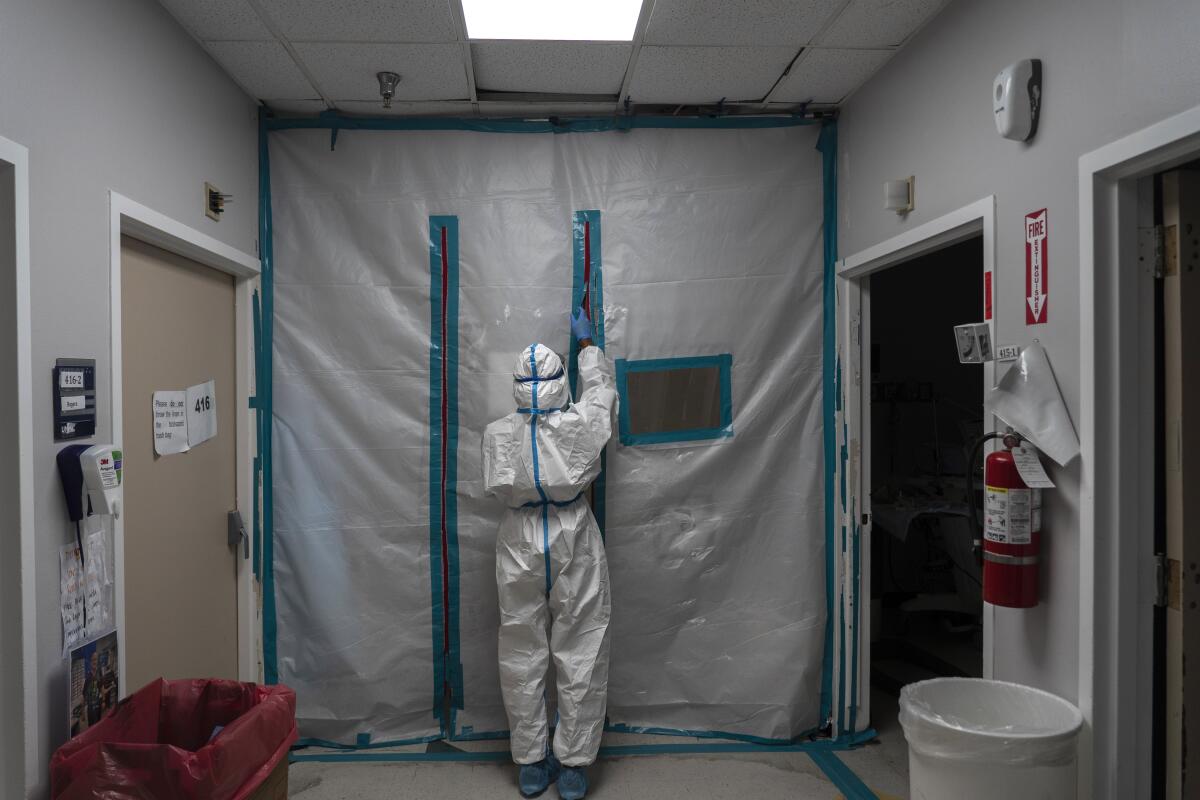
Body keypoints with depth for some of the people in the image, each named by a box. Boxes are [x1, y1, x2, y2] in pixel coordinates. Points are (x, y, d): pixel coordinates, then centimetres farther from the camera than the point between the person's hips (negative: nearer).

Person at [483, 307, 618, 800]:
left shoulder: (497, 434, -6)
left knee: (522, 656, 12)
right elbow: (601, 387, 11)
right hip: (574, 544, -1)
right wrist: (586, 341, 26)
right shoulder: (580, 424, -10)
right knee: (580, 654, 8)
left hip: (520, 546, 2)